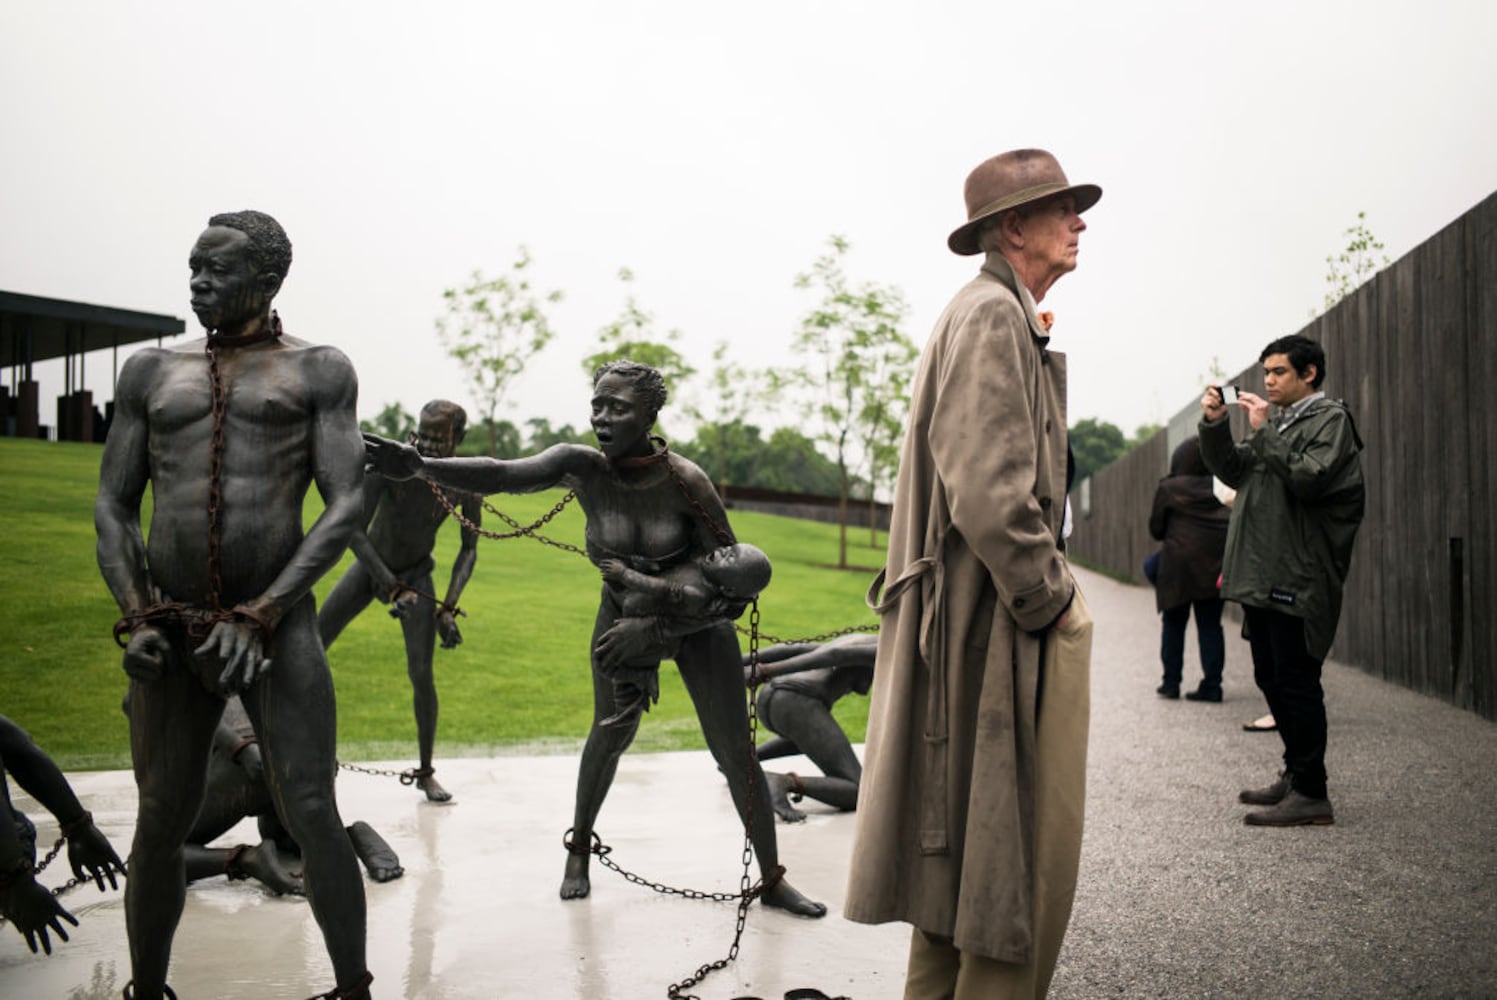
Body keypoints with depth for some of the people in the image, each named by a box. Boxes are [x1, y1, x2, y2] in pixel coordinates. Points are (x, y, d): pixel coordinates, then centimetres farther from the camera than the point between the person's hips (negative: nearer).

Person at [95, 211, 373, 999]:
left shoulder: (319, 371, 4)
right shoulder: (151, 371, 13)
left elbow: (346, 507, -5)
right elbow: (112, 506, 10)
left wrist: (259, 617, -14)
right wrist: (135, 615, -6)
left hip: (281, 622, -3)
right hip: (171, 627, 3)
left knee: (312, 816, -6)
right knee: (160, 823, 6)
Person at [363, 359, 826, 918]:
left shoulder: (687, 482, -29)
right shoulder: (582, 467, -24)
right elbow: (500, 475, -41)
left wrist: (652, 630, -30)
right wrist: (419, 467, -58)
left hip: (698, 620, -2)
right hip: (624, 616, 2)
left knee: (734, 751, 1)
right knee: (611, 734, 15)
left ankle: (772, 881, 17)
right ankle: (579, 847, 41)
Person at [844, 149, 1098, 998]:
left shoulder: (1006, 316, 19)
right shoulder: (992, 315, -14)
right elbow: (990, 493, -25)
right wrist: (1053, 600, -14)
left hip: (1002, 613, 11)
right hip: (1001, 621, -11)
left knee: (964, 846, 18)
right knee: (1028, 853, -4)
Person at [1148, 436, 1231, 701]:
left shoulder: (1168, 488, -3)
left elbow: (1156, 528, 4)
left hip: (1179, 564, -2)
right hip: (1215, 565, 2)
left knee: (1174, 624, 9)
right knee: (1210, 624, 6)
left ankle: (1171, 682, 9)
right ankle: (1212, 684, 3)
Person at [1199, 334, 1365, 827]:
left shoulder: (1331, 419, -5)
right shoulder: (1279, 423, 20)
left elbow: (1311, 479, -19)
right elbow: (1233, 471, 18)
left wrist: (1263, 433, -17)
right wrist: (1215, 425, 4)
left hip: (1298, 578, -9)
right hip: (1261, 575, 9)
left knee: (1295, 681, -7)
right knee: (1271, 678, 14)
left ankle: (1311, 794, -1)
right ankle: (1296, 775, 26)